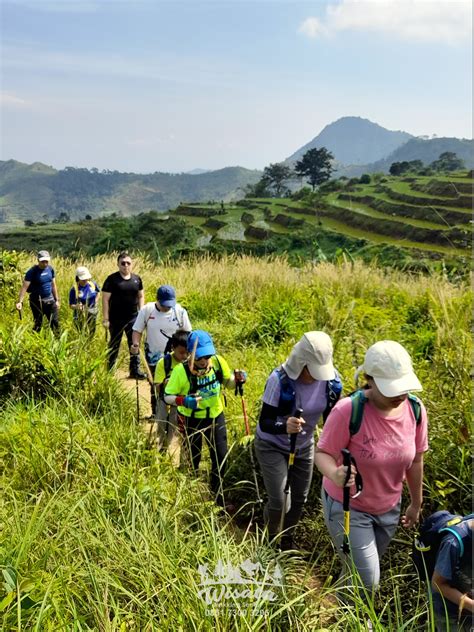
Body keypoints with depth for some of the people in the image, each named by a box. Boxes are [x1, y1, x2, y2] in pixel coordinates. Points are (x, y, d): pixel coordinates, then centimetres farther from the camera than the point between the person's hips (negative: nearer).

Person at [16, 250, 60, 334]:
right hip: (37, 302, -5)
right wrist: (20, 302, -31)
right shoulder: (32, 272, -14)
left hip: (50, 300, 5)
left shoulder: (50, 269, 3)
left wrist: (57, 300, 13)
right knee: (38, 324, 3)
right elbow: (24, 287, -21)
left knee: (55, 322, 8)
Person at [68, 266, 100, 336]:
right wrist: (76, 306, -33)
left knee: (92, 334, 18)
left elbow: (98, 292, 18)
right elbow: (71, 305, -12)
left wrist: (95, 302, 3)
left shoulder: (93, 284, -6)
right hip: (81, 315, -4)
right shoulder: (74, 289, -18)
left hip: (92, 313, 4)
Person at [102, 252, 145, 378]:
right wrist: (105, 319, -12)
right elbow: (105, 299, -9)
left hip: (133, 318, 4)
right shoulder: (112, 279, -9)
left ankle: (135, 370, 21)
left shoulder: (137, 279, 4)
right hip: (116, 320, -4)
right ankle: (109, 371, 22)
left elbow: (141, 296, 13)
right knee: (114, 345, 9)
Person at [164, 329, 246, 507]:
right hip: (192, 419, -3)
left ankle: (218, 496, 32)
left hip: (216, 416, 3)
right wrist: (184, 400, -39)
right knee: (193, 458, 16)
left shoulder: (218, 361, -17)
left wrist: (238, 379, -22)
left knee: (221, 457, 10)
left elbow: (228, 382, 1)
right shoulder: (181, 371, -27)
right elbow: (167, 396, -19)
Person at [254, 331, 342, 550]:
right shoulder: (280, 379, -32)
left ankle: (287, 540, 44)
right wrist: (284, 426, -49)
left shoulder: (330, 380, -19)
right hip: (272, 446, -4)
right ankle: (270, 539, 27)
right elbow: (264, 422, -28)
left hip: (304, 446, 4)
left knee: (299, 498, 14)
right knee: (278, 502, -8)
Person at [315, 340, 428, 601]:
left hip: (389, 508, 5)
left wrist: (416, 503, 11)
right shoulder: (348, 410, -32)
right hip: (347, 506, -5)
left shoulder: (415, 409, -16)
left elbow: (415, 460, -1)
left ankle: (343, 599, 58)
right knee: (367, 581, 0)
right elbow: (322, 453, -24)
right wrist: (335, 474, -47)